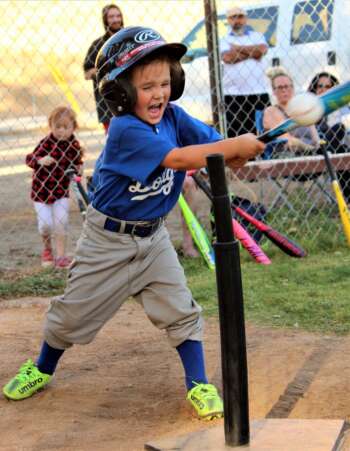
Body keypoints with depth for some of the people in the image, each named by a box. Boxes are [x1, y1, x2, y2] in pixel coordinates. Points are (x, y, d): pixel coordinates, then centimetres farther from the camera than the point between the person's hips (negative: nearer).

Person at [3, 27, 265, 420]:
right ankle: (42, 370, 34)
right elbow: (179, 158, -37)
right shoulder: (125, 130, -28)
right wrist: (235, 145, -38)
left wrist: (237, 152, -38)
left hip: (152, 236, 5)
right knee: (73, 312, 11)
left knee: (180, 310, -1)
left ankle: (198, 385, 11)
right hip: (108, 239, -5)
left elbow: (215, 143, -15)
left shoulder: (172, 116, -8)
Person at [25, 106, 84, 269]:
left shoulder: (74, 145, -7)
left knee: (61, 222, -6)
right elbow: (29, 159, -17)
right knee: (45, 223, -3)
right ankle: (47, 248, 26)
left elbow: (77, 164, 8)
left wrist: (77, 169, -14)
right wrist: (40, 160, -37)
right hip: (42, 189, -2)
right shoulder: (46, 143, -16)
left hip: (62, 189, 2)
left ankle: (61, 255, 4)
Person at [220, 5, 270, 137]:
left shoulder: (256, 36, 15)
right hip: (233, 94, -1)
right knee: (235, 132, -3)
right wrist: (251, 52, -2)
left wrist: (237, 48, -1)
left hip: (258, 92, 1)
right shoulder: (224, 40, 11)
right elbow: (227, 57, -9)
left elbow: (262, 50, -7)